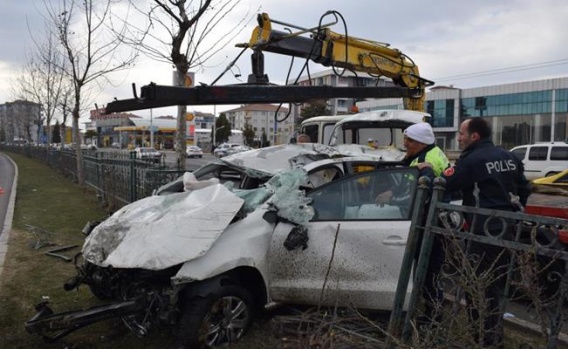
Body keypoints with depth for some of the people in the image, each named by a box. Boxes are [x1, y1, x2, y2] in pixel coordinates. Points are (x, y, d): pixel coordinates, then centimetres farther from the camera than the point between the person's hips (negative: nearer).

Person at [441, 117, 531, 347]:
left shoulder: (471, 160, -12)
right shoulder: (509, 157, 14)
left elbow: (444, 186, -15)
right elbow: (524, 189, 20)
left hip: (486, 231, -9)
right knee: (496, 285, 20)